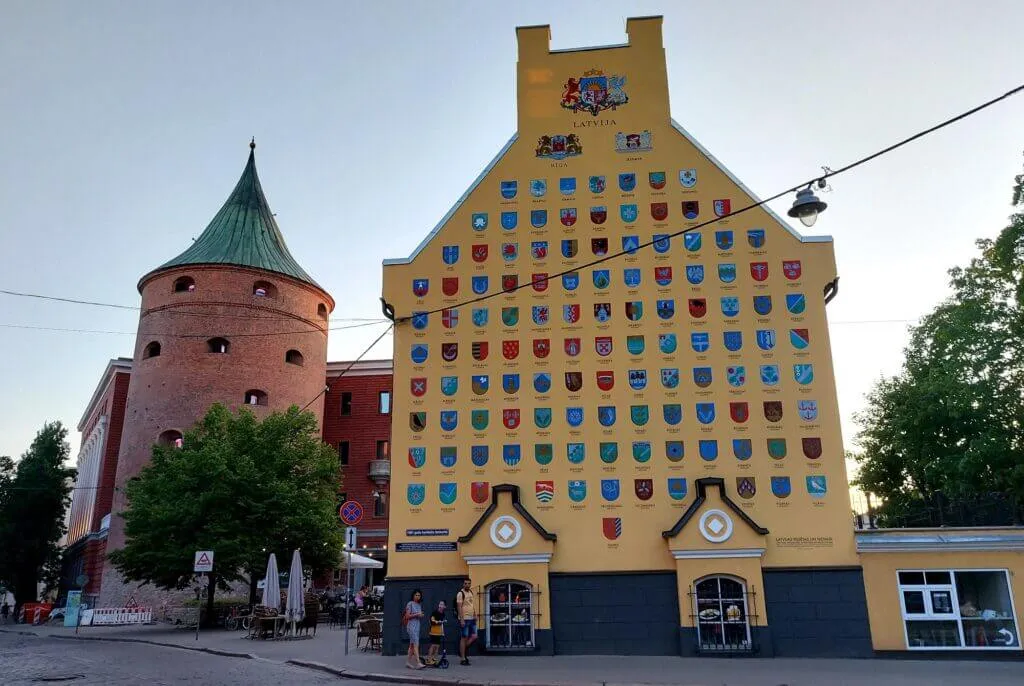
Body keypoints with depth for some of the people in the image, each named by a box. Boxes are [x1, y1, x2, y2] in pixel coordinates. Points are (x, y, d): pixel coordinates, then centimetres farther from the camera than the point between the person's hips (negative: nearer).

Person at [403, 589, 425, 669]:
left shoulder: (419, 605, 14)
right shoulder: (410, 604, -7)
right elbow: (407, 616, -11)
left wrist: (421, 615, 1)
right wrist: (416, 614, -17)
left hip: (417, 625, 8)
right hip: (411, 626, -8)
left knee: (412, 645, 11)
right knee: (416, 644, -15)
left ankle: (408, 662, 18)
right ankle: (418, 663, -20)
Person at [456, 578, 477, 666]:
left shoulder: (471, 592, 13)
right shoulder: (461, 593, -9)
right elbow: (459, 607, -13)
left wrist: (475, 615, 13)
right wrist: (461, 620, -18)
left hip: (472, 619, 7)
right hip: (464, 619, -7)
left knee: (474, 637, 3)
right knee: (464, 638, -2)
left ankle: (463, 650, 23)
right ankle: (463, 659, 5)